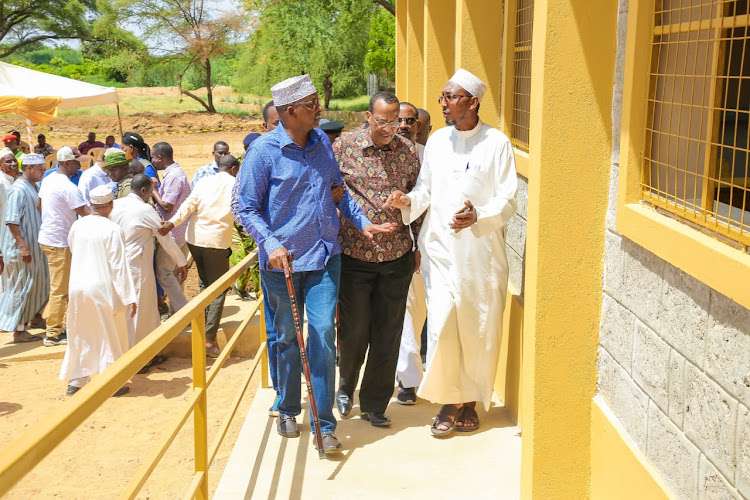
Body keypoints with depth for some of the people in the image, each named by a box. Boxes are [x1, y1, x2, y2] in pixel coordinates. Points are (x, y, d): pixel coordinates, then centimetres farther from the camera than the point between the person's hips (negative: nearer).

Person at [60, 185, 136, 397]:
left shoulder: (77, 225, 1)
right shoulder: (112, 229, -15)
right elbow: (119, 267, -16)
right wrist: (129, 298, -12)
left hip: (78, 287, 5)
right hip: (103, 289, -5)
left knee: (80, 335, 18)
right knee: (109, 337, 8)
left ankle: (75, 381, 24)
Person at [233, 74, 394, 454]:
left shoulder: (322, 142, 7)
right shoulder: (264, 151, -8)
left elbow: (337, 189, 20)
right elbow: (246, 208, -6)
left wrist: (362, 222, 8)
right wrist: (270, 244, -20)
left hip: (325, 257, 3)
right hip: (283, 261, -3)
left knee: (323, 334, -4)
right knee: (287, 338, 11)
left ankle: (324, 425, 4)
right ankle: (288, 410, 32)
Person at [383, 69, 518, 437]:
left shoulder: (497, 143, -3)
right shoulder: (437, 141, 10)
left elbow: (508, 200, -4)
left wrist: (478, 217, -21)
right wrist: (409, 201, -7)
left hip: (480, 252, -2)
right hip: (441, 249, 2)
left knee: (478, 329, 5)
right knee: (441, 325, -5)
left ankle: (470, 400, 22)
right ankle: (449, 400, 11)